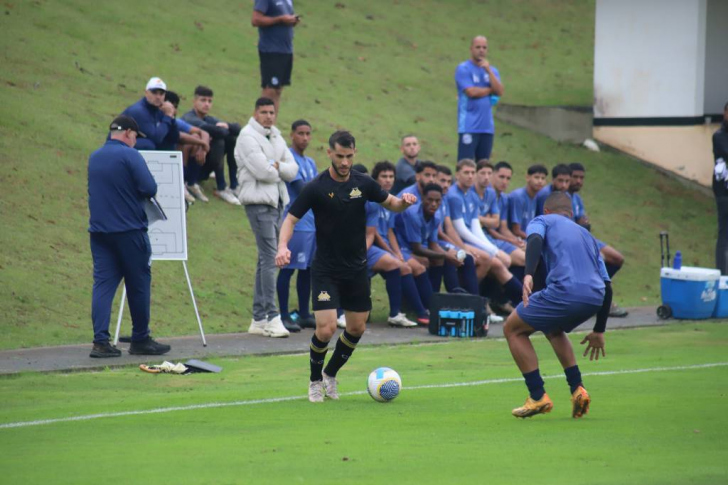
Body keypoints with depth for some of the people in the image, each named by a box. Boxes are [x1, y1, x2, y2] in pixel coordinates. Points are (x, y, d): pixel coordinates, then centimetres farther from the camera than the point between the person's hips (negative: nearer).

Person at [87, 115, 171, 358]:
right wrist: (137, 192, 5)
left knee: (103, 284, 2)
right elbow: (150, 188, -17)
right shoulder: (129, 155, -11)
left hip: (99, 230, 6)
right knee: (139, 284, 6)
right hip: (129, 230, -6)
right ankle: (140, 340, 12)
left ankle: (100, 342, -7)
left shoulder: (94, 157, 11)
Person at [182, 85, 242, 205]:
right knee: (218, 142, -26)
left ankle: (234, 186, -7)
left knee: (232, 139, -1)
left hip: (203, 169, 9)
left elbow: (237, 128, 2)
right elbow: (207, 128, -34)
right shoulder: (189, 118, -15)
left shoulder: (209, 119, 10)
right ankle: (221, 189, -24)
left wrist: (226, 126, -17)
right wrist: (222, 129, -16)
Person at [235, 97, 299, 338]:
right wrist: (280, 170, 0)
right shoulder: (248, 136, -8)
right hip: (259, 202, -8)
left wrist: (276, 167, -10)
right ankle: (271, 318, -16)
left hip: (277, 201, 8)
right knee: (269, 258, -14)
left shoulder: (276, 137, 17)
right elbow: (262, 171, -18)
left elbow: (292, 170, 8)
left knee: (266, 259, 10)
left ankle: (259, 318, 14)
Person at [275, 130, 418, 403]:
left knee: (357, 328, 8)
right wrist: (283, 246, -27)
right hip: (326, 270, -4)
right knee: (326, 329, -15)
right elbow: (291, 219, -9)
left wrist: (404, 202, -13)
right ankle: (315, 381, 10)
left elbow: (391, 204, 11)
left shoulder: (363, 184, -2)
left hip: (357, 268, 4)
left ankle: (330, 374, 31)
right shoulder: (316, 188, -12)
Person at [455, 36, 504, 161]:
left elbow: (499, 92, 0)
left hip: (487, 126, 6)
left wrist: (488, 70, -6)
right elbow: (471, 92, -14)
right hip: (469, 126, -6)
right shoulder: (463, 69, -2)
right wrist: (490, 90, 1)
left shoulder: (492, 70, 15)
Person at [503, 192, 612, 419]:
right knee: (553, 329, 35)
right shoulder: (586, 234, 33)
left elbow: (535, 240, -9)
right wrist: (599, 331, 35)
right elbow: (607, 286, 29)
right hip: (596, 296, 6)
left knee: (513, 329, 15)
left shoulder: (543, 220, 18)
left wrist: (528, 275, -25)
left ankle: (538, 397, 6)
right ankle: (577, 389, 20)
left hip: (565, 290, -6)